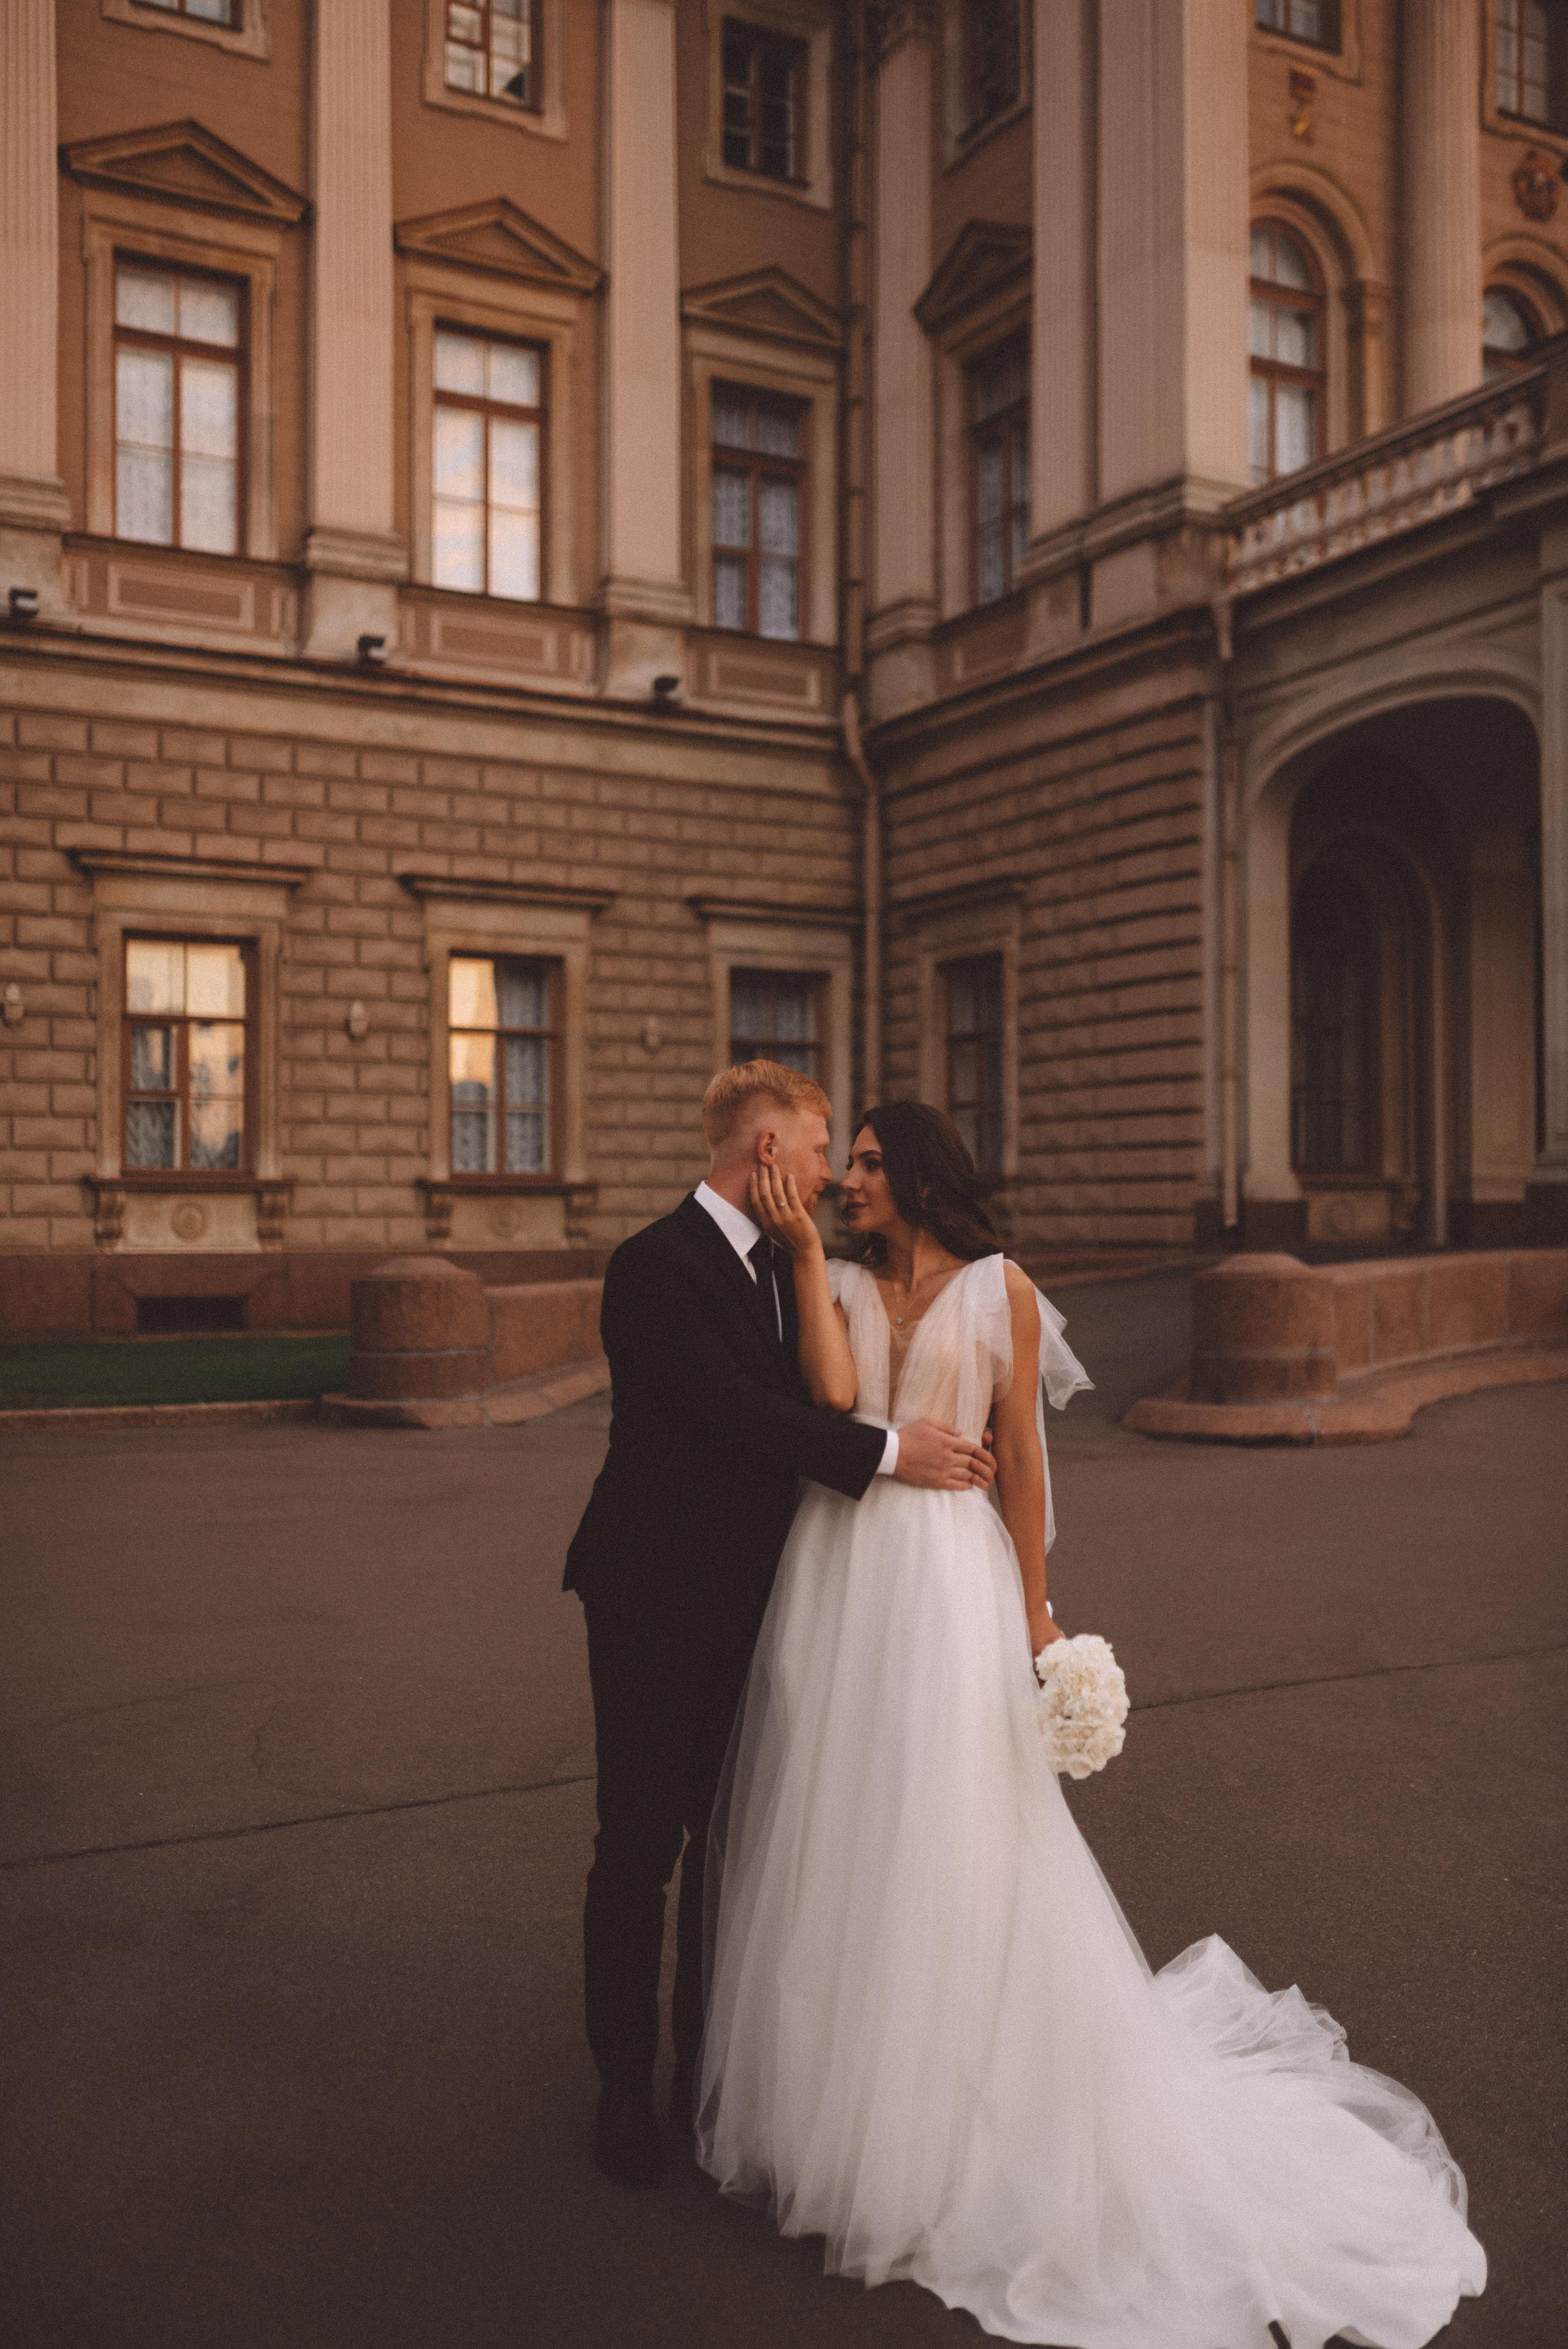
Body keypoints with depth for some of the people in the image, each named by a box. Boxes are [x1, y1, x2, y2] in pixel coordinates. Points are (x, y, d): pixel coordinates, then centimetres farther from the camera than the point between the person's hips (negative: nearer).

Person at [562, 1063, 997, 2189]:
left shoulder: (783, 1267, 10)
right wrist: (888, 1452, -21)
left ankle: (708, 2070, 32)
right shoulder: (655, 1266, -16)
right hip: (657, 1600, -7)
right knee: (641, 1845, 4)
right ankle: (626, 2085, 23)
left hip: (750, 1601, 7)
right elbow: (733, 1410, -24)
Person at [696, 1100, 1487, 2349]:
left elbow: (1020, 1459, 0)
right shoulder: (840, 1285, 6)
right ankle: (837, 2093, 32)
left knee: (947, 1846, 4)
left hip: (947, 1577, -3)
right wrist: (804, 1254, -14)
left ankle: (952, 2129, 25)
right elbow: (832, 1401, -13)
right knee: (833, 1836, 12)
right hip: (838, 1576, 3)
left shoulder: (1001, 1291, -1)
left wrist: (1034, 1614, 0)